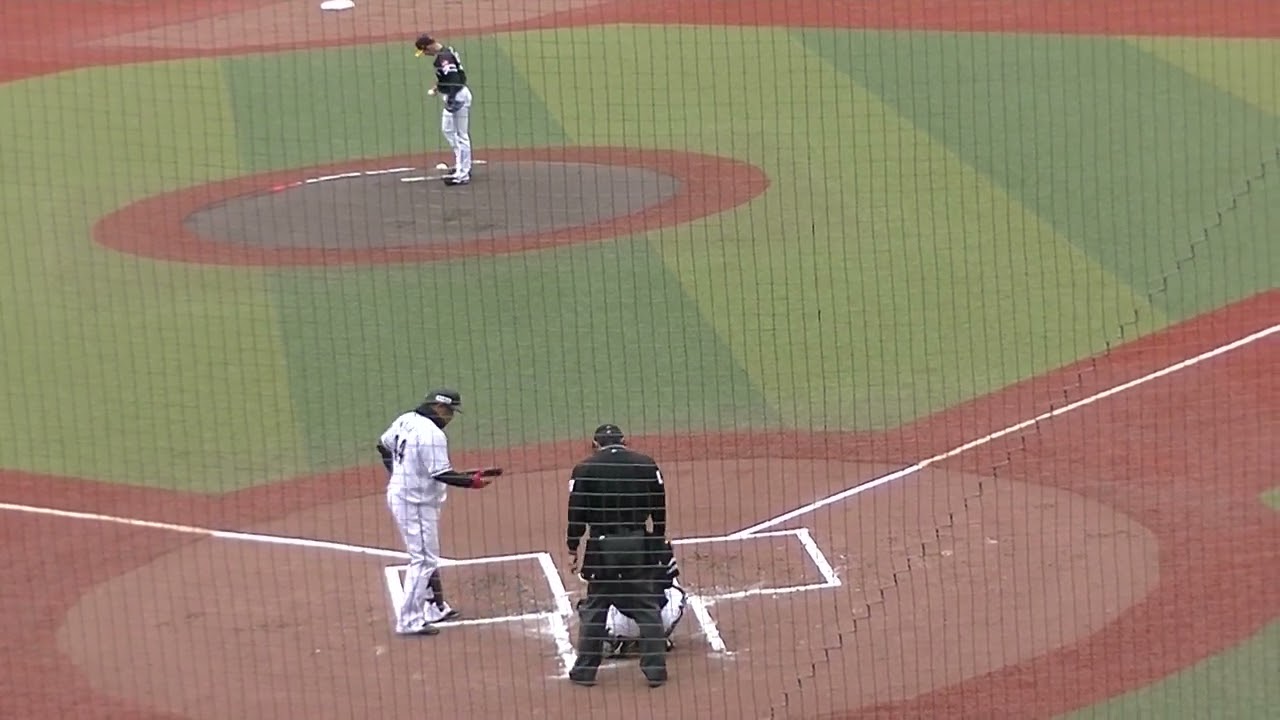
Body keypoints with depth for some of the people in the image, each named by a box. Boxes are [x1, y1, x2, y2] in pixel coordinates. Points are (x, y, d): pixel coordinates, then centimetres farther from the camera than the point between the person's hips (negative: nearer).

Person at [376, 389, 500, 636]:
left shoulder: (405, 420, 5)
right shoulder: (432, 434, -23)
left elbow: (384, 445, 18)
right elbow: (442, 474, -26)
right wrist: (472, 480, -20)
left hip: (398, 494, 10)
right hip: (416, 503, -10)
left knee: (427, 556, 21)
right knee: (423, 560, -5)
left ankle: (436, 608, 32)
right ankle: (409, 620, -4)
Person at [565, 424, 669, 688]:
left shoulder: (584, 470, -2)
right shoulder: (646, 465, 3)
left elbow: (577, 514, -3)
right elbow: (659, 510, 6)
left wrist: (573, 549, 6)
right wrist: (658, 543, 16)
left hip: (601, 547, -1)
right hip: (639, 544, 1)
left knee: (594, 608, 10)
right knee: (647, 607, 8)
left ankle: (585, 670, 14)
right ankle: (655, 669, 5)